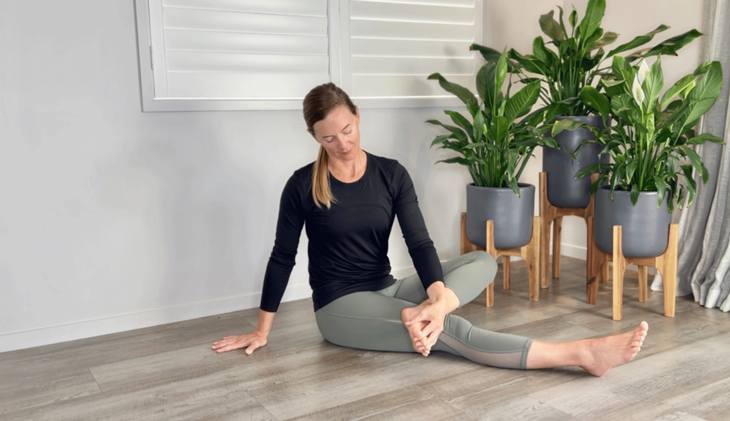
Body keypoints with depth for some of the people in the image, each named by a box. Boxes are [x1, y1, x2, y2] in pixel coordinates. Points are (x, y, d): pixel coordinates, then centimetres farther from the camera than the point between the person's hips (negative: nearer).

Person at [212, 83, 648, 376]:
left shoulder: (391, 173, -1)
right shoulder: (302, 185, -9)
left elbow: (419, 242, -9)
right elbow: (283, 257, -3)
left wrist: (437, 299, -28)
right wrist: (262, 330, 1)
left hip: (386, 292, 5)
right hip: (340, 307, -5)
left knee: (483, 262, -10)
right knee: (453, 331, -25)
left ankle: (421, 313, -37)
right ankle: (582, 353, -30)